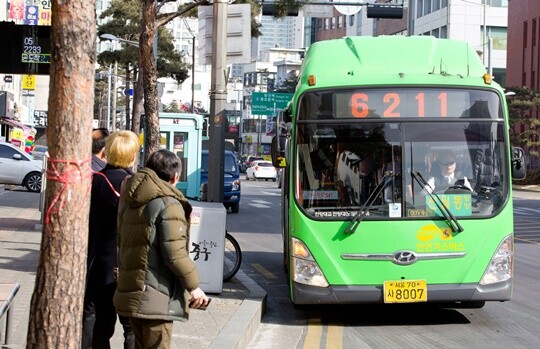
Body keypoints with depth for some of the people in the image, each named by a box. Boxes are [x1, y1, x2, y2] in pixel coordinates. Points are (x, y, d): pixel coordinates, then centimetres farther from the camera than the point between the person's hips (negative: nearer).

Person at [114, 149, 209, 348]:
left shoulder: (129, 202, 12)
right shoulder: (168, 204, -14)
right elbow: (175, 254, -19)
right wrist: (193, 286, -9)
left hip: (129, 291, 8)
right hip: (156, 295, -8)